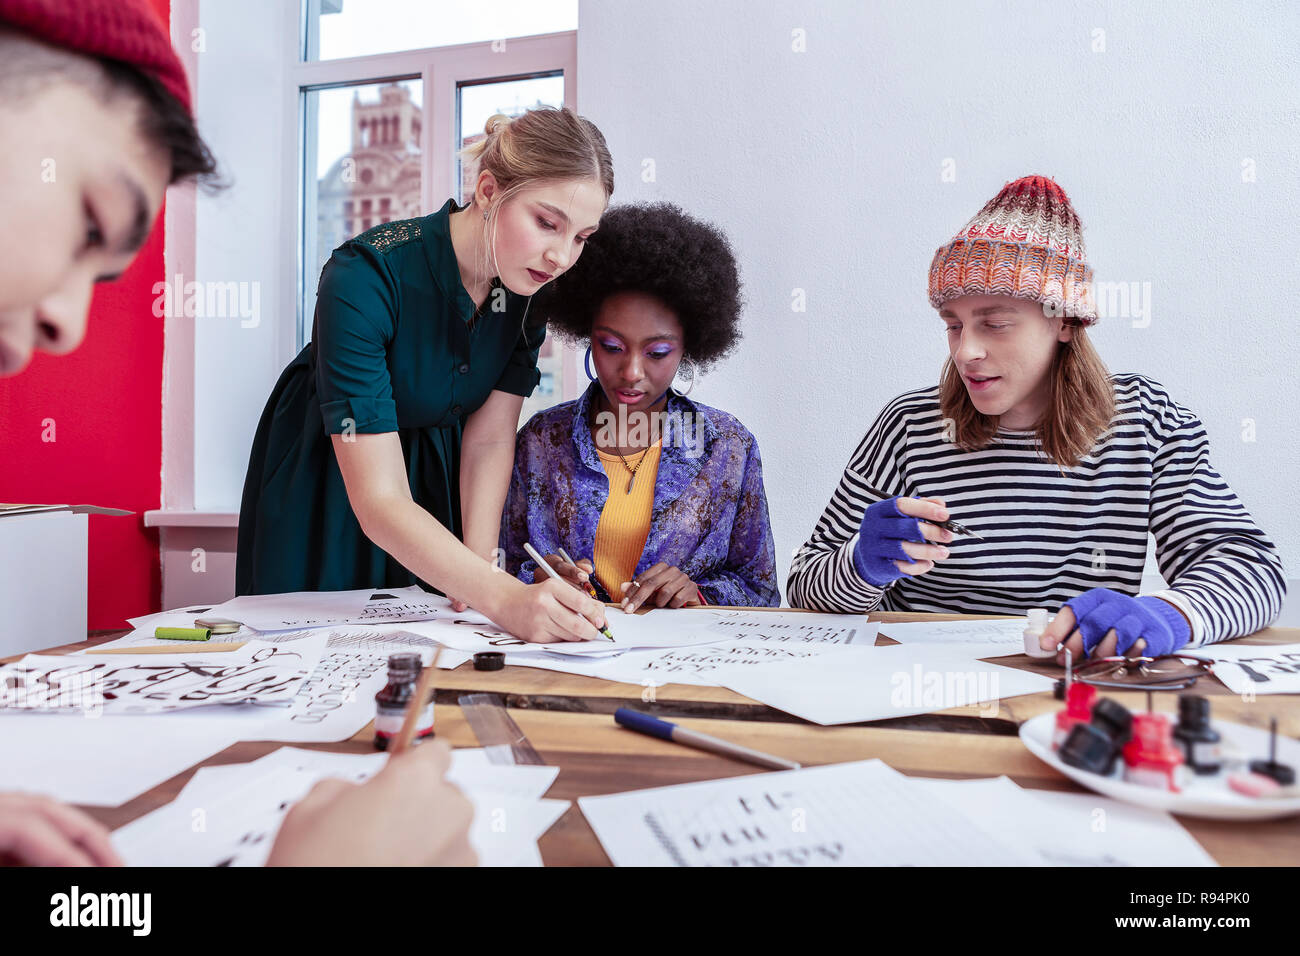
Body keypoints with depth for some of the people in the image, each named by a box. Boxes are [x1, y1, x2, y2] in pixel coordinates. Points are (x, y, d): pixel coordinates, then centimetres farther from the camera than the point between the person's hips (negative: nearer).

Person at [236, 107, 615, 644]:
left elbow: (489, 439, -15)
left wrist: (478, 574, -25)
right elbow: (379, 501, -39)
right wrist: (504, 599, -50)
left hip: (438, 474, 4)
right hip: (322, 479, -4)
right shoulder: (364, 278, -36)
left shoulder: (533, 285, -19)